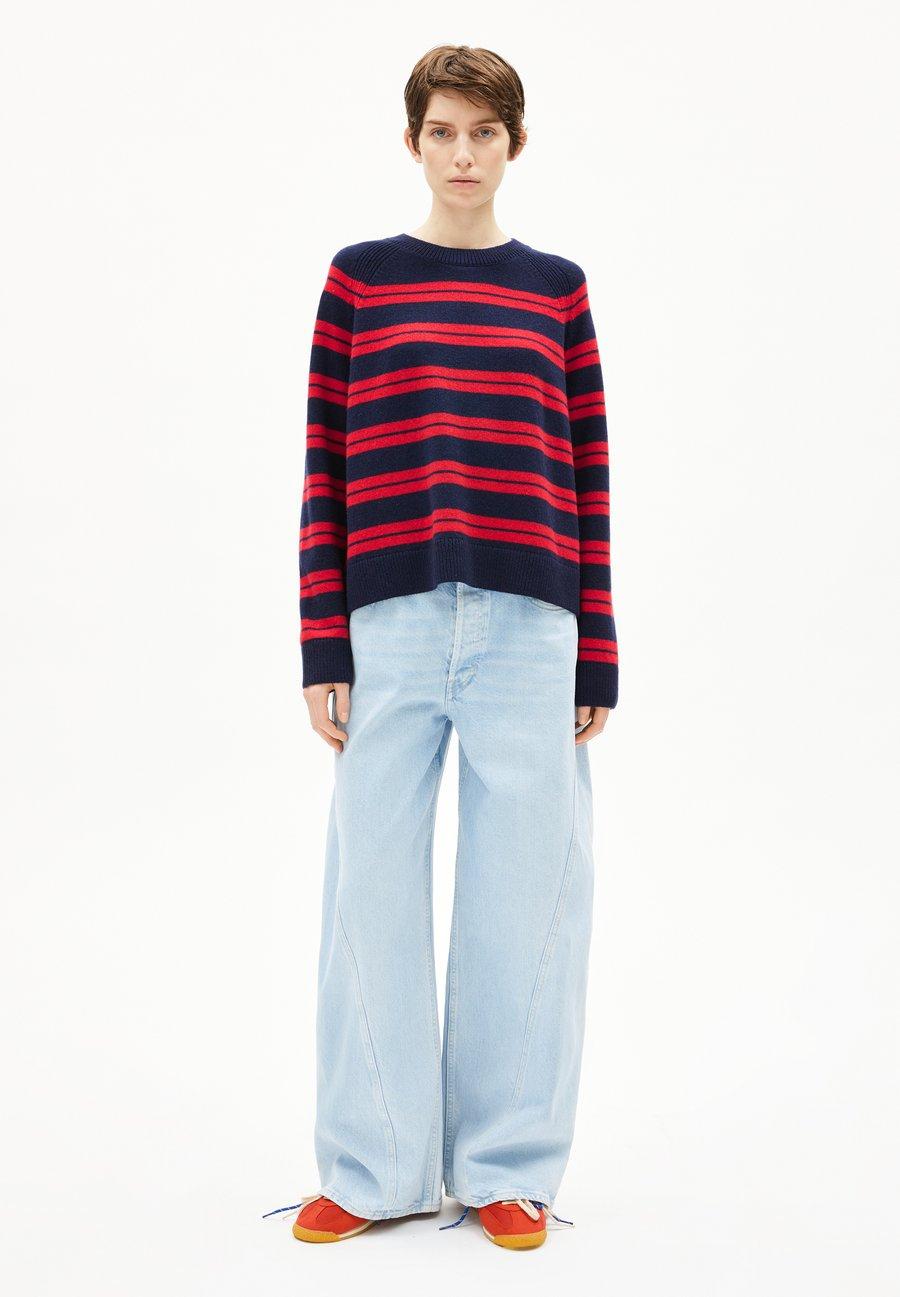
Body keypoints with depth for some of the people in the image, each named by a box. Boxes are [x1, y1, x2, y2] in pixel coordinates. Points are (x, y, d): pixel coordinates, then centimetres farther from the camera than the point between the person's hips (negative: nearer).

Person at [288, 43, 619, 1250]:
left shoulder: (557, 288, 11)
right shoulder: (359, 278, 9)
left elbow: (589, 477, 9)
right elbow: (324, 466, 5)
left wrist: (598, 654, 4)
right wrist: (322, 642, -1)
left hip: (528, 628, 1)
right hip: (389, 626, 0)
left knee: (524, 895, 3)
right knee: (372, 891, 3)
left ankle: (509, 1165, 16)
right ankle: (372, 1169, 16)